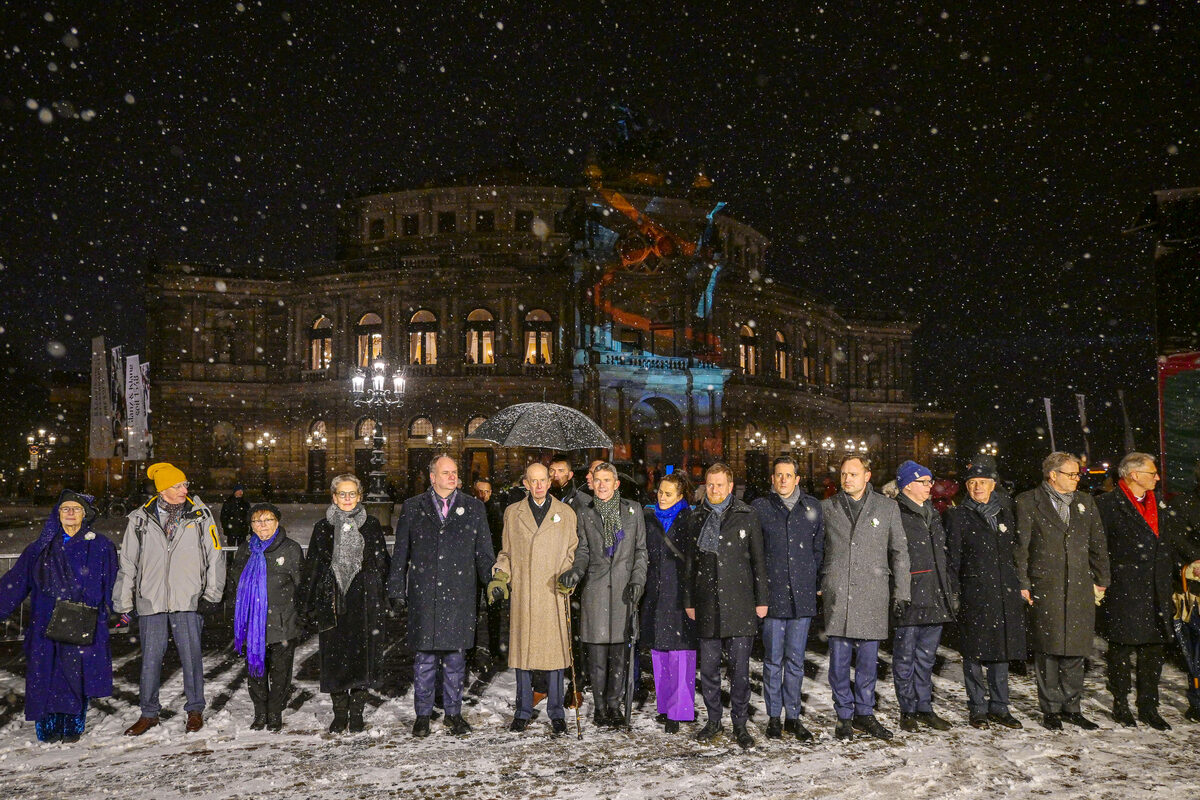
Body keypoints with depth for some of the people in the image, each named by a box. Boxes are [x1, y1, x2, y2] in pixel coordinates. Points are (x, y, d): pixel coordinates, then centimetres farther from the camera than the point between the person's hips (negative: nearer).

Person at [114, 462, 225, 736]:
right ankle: (149, 713, 23)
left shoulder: (200, 515, 1)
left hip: (188, 600, -1)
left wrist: (212, 595, -3)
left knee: (191, 655, 4)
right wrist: (122, 604, 6)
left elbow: (214, 556, 3)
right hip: (151, 599, 1)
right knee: (150, 658, 7)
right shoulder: (140, 519, 4)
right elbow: (127, 563, 8)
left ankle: (195, 710, 20)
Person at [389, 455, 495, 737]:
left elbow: (484, 552, 10)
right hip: (423, 595, 0)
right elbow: (400, 553, 9)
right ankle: (423, 715, 18)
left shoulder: (473, 508, 8)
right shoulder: (412, 508, 7)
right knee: (424, 657, 4)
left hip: (460, 596, 1)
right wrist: (397, 590, 4)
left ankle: (454, 712, 20)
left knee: (456, 656, 6)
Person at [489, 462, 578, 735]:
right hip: (522, 593, 1)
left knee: (555, 648, -1)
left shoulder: (565, 513, 8)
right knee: (522, 649, 4)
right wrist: (499, 577, 2)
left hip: (554, 593, -1)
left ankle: (556, 712, 12)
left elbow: (573, 551, 10)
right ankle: (523, 712, 16)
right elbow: (506, 552, 16)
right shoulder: (512, 513, 12)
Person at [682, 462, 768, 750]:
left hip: (739, 604, -2)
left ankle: (740, 724, 13)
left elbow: (758, 560, 4)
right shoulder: (696, 519, 10)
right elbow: (689, 562, 14)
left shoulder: (747, 517, 3)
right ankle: (713, 720, 22)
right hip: (707, 605, 2)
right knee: (709, 666, 7)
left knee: (740, 667, 0)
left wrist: (761, 599, 1)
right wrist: (688, 601, 12)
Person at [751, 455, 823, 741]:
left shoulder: (812, 506, 7)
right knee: (773, 660, 4)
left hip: (802, 596, 2)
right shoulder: (759, 508, 2)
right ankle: (774, 717, 15)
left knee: (795, 659, 8)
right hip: (772, 594, -1)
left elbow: (819, 548, 13)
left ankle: (793, 715, 18)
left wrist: (815, 583, 7)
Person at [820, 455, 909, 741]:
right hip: (836, 596, 0)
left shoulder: (887, 508, 6)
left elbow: (899, 553, 9)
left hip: (872, 595, 0)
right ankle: (844, 715, 16)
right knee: (839, 659, 3)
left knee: (868, 659, 6)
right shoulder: (827, 508, 7)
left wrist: (901, 594, 5)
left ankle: (864, 714, 21)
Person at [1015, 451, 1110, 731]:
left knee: (1076, 650, 7)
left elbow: (1098, 543, 16)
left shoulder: (1085, 502, 13)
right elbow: (1020, 546, -3)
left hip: (1081, 588, 4)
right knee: (1048, 649, 1)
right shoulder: (1028, 501, -1)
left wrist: (1101, 580, 11)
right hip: (1046, 587, -4)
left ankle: (1071, 707, 19)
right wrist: (1023, 583, -6)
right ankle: (1050, 710, 12)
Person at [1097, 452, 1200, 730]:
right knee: (1121, 647, 3)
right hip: (1123, 591, -6)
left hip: (1156, 590, 6)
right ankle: (1120, 705, 15)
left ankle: (1148, 707, 20)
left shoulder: (1160, 506, 14)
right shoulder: (1107, 504, -7)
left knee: (1155, 647, 9)